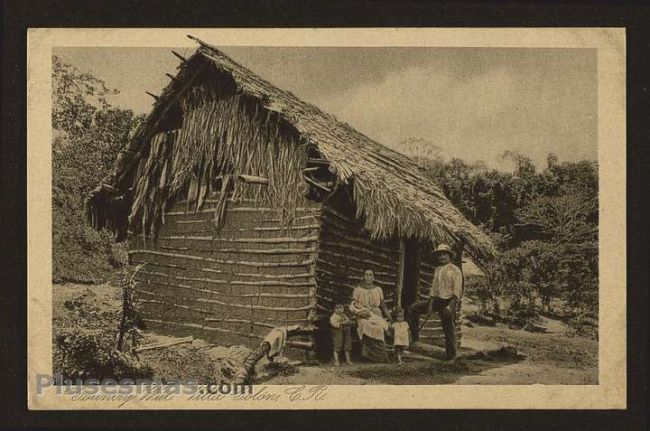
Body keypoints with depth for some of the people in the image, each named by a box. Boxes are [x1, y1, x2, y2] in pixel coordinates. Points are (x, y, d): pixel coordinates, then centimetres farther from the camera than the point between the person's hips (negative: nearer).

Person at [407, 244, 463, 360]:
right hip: (437, 300, 7)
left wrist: (451, 305, -22)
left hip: (449, 301, -7)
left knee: (449, 329, -3)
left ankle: (451, 355, 7)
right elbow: (434, 288, 12)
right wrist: (430, 303, 2)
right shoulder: (437, 270, 14)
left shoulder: (455, 270, -6)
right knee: (414, 308, 1)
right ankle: (414, 336, 4)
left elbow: (457, 290, -13)